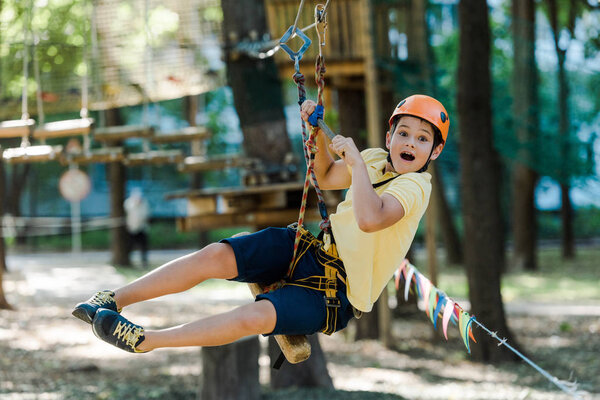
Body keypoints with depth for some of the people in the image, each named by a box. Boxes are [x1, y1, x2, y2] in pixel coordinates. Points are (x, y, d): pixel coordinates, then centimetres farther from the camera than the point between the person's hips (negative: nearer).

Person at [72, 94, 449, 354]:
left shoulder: (415, 186, -17)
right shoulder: (377, 159, 7)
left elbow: (370, 218, -37)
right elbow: (326, 177, 25)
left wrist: (356, 161, -27)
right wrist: (319, 133, 7)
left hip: (334, 294, -7)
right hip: (313, 248, 7)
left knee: (255, 316, -30)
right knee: (215, 255, -15)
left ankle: (145, 340, -22)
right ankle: (116, 298, -10)